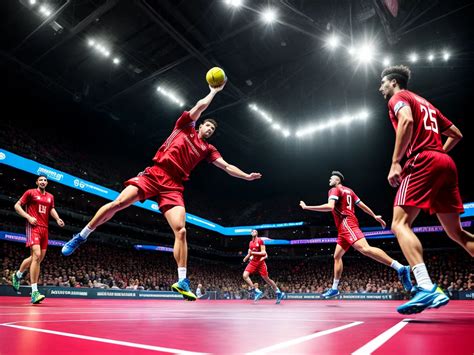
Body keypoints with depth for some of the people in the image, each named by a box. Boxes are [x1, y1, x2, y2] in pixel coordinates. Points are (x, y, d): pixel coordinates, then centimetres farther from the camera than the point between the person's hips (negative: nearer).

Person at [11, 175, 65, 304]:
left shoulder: (50, 196, 17)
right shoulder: (30, 192, 2)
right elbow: (17, 206, 2)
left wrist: (58, 219, -1)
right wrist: (28, 217, -12)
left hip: (45, 229, 7)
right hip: (33, 227, -7)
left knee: (39, 258, 12)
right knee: (36, 256, -19)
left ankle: (17, 275, 40)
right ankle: (34, 292, -19)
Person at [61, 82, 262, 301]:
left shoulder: (207, 149, 21)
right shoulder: (185, 127, 16)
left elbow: (227, 166, 17)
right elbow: (201, 106, 8)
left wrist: (246, 176, 10)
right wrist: (214, 91, 21)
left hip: (173, 187, 2)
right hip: (154, 174, -2)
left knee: (180, 230, -13)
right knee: (116, 204, -15)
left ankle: (182, 281, -8)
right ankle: (81, 236, 8)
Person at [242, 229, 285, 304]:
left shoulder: (260, 241, -7)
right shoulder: (250, 243, 12)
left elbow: (263, 253, -13)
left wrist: (253, 253, -19)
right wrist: (246, 257, 1)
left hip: (260, 262, -5)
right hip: (253, 262, 6)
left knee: (266, 279, 1)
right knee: (245, 275, -14)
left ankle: (279, 293, 17)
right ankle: (257, 291, -12)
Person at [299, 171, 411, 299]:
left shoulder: (335, 190, -1)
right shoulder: (348, 190, 25)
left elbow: (330, 207, -18)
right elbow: (362, 205, 25)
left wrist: (307, 207, -15)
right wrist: (375, 216, 32)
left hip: (346, 223, -10)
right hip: (344, 227, 10)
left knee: (365, 249, -27)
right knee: (337, 256, 14)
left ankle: (401, 268, -36)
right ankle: (334, 288, 17)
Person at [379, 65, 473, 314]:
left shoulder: (398, 98, 7)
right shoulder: (426, 103, 31)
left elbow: (407, 121, -17)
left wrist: (395, 162, -18)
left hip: (422, 162, -9)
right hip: (446, 164, 9)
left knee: (400, 224, -16)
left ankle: (427, 288, -30)